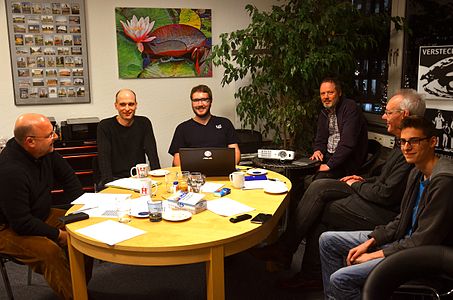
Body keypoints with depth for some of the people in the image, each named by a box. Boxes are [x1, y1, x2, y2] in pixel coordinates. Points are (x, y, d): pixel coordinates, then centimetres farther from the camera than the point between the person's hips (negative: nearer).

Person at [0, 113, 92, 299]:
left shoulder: (45, 151, -7)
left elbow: (67, 177, 10)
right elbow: (21, 223, -28)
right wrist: (59, 234, -21)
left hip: (41, 215, 8)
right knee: (50, 252, -32)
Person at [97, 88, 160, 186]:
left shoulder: (144, 123, 7)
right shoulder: (104, 126, -1)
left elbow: (152, 153, -1)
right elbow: (104, 158, -10)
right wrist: (109, 182, -27)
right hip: (115, 179, -1)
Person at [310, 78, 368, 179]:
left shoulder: (350, 108, -14)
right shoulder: (324, 112, 14)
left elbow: (348, 143, -23)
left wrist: (330, 165, -25)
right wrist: (317, 150, -7)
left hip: (347, 162, -7)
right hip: (327, 155, 7)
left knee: (319, 178, -29)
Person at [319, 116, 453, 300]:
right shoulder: (417, 173, 6)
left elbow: (423, 241, -23)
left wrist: (374, 255, -16)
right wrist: (368, 243, 1)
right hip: (403, 238, 10)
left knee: (340, 278, -22)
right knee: (327, 240, 8)